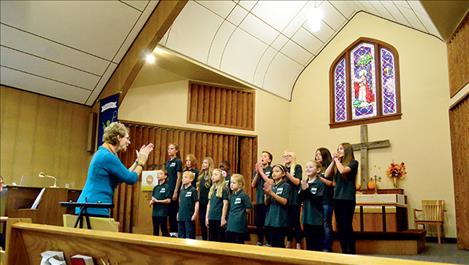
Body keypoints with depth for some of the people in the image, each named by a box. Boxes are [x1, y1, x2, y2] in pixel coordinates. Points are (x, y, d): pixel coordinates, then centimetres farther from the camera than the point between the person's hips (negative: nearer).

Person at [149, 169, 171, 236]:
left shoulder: (167, 187, -6)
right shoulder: (155, 187, 14)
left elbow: (168, 200, -12)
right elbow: (152, 198, 18)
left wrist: (157, 201, -15)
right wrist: (151, 201, -5)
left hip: (162, 213, -7)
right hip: (155, 212, 7)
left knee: (164, 231, -2)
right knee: (155, 231, 12)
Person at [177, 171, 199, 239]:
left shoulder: (193, 190, -9)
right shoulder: (182, 190, 11)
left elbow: (197, 203, -10)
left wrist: (195, 214, -14)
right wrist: (178, 213, 16)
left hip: (189, 218, -7)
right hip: (181, 217, 7)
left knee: (189, 236, -1)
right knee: (180, 236, 13)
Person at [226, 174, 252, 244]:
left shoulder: (243, 195, -12)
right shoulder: (231, 196, 11)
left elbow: (249, 207, -13)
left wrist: (242, 213, -4)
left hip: (239, 225, -7)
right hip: (230, 225, 8)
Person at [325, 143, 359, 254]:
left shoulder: (353, 163, -4)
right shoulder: (337, 163, 13)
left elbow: (343, 170, -22)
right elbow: (327, 174, 2)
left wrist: (337, 160, -7)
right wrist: (333, 161, -1)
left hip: (348, 198, -6)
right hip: (337, 198, 6)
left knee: (347, 226, -6)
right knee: (340, 227, 8)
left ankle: (351, 252, 2)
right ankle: (344, 252, 16)